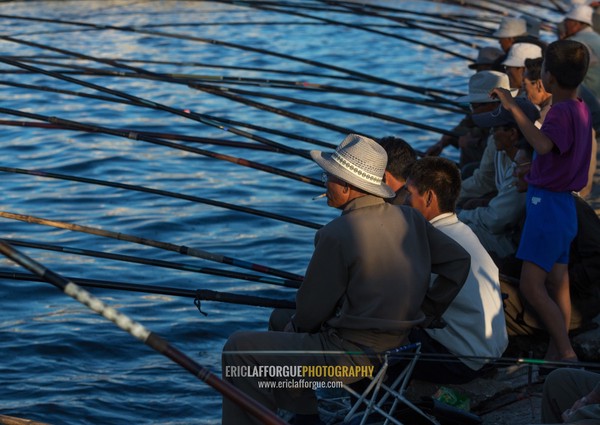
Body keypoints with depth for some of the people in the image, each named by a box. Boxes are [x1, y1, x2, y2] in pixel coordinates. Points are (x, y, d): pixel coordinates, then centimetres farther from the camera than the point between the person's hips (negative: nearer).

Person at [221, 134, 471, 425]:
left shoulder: (337, 234, -20)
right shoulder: (409, 218, 1)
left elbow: (310, 312, -12)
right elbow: (459, 262, 9)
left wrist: (299, 325, 11)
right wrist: (424, 316, 14)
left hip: (350, 357, -9)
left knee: (238, 349, 1)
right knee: (281, 320, 28)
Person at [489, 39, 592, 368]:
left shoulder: (561, 112, -19)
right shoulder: (580, 109, 12)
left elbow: (543, 145, -38)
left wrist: (514, 107, -34)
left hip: (546, 203, -10)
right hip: (563, 205, 10)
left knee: (531, 285, -11)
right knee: (558, 286, 11)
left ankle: (567, 354, -12)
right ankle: (555, 355, 16)